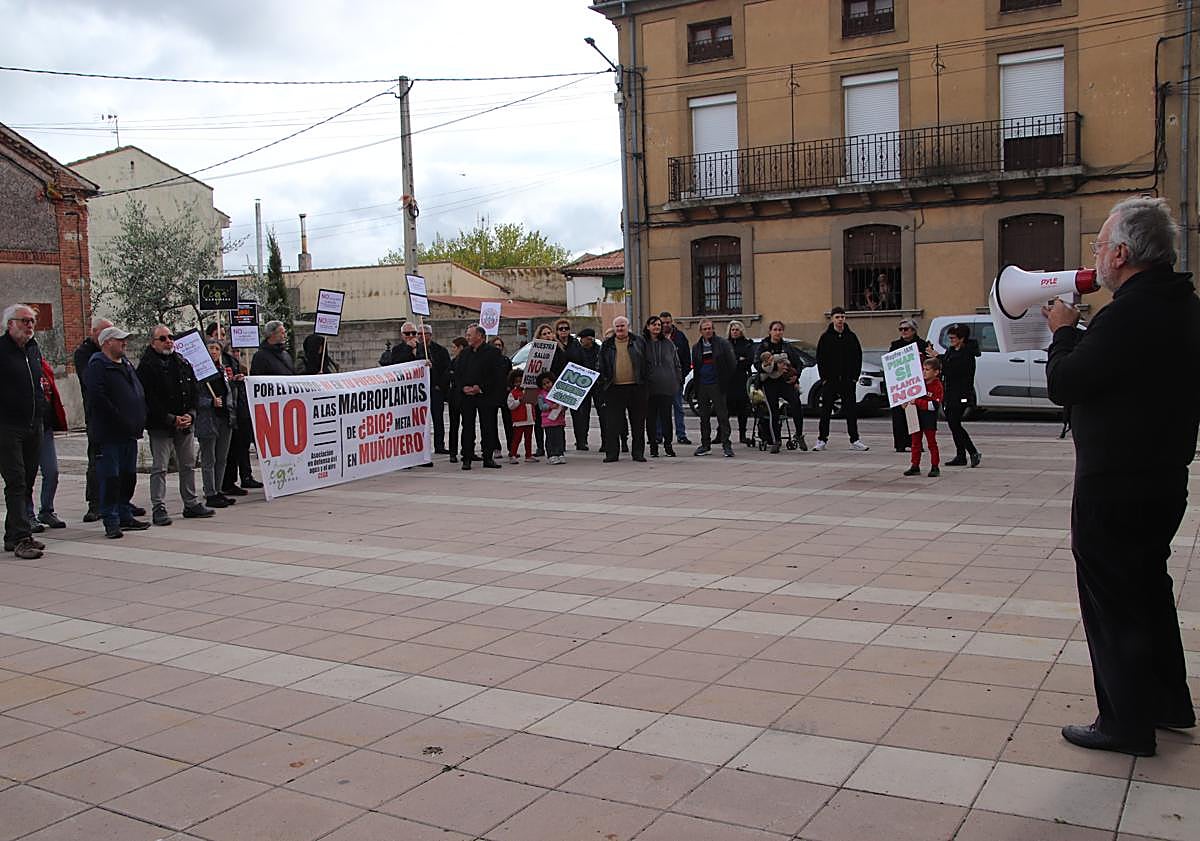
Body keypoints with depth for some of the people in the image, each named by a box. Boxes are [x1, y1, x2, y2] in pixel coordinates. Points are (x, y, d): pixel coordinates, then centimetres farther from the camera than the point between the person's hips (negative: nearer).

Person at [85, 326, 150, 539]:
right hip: (110, 434, -9)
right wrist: (120, 421, -20)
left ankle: (125, 516, 23)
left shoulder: (125, 363, 18)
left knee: (128, 475, 14)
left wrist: (139, 421, 13)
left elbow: (138, 392, 25)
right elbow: (97, 397, -20)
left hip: (129, 433, 9)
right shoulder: (97, 365, -9)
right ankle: (111, 521, 0)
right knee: (110, 477, -5)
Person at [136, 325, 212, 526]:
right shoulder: (147, 366, -8)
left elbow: (194, 391, 12)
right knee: (159, 468, -4)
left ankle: (191, 504, 21)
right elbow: (149, 399, -14)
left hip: (185, 424, 6)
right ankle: (158, 508, -1)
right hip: (160, 426, -6)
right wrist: (171, 419, -16)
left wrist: (190, 415, -3)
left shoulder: (183, 363, 12)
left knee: (188, 464, 12)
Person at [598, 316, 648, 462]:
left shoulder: (638, 342, 8)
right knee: (613, 423, 0)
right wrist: (604, 381, 3)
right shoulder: (607, 345, 10)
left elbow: (646, 363, 10)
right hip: (614, 388, 0)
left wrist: (644, 380, 4)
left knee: (638, 422, 5)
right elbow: (602, 365, 13)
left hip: (636, 387, 0)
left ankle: (638, 452, 13)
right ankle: (612, 453, 6)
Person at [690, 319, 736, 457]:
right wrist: (696, 386, 9)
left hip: (717, 385, -5)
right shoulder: (696, 347, 13)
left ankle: (726, 444, -2)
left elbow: (732, 364, -2)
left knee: (722, 415, -5)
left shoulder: (723, 344, -1)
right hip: (702, 386, 5)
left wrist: (726, 382, -6)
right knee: (704, 417, 9)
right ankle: (705, 445, 17)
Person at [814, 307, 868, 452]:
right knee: (825, 412, 2)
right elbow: (820, 359, 1)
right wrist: (824, 378, -6)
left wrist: (855, 376, -1)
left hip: (848, 380, 1)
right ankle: (822, 440, 9)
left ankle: (855, 440, 7)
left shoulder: (851, 337, 6)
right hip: (830, 381, -1)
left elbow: (858, 357, 8)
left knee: (851, 411, 2)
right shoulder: (825, 337, 2)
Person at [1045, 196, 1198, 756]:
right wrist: (1078, 334, 7)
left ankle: (1126, 722, 13)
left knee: (1112, 602, 3)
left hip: (1114, 486, -9)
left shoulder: (1127, 315, -24)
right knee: (1148, 587, 22)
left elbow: (1062, 385, -18)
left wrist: (1063, 332, -3)